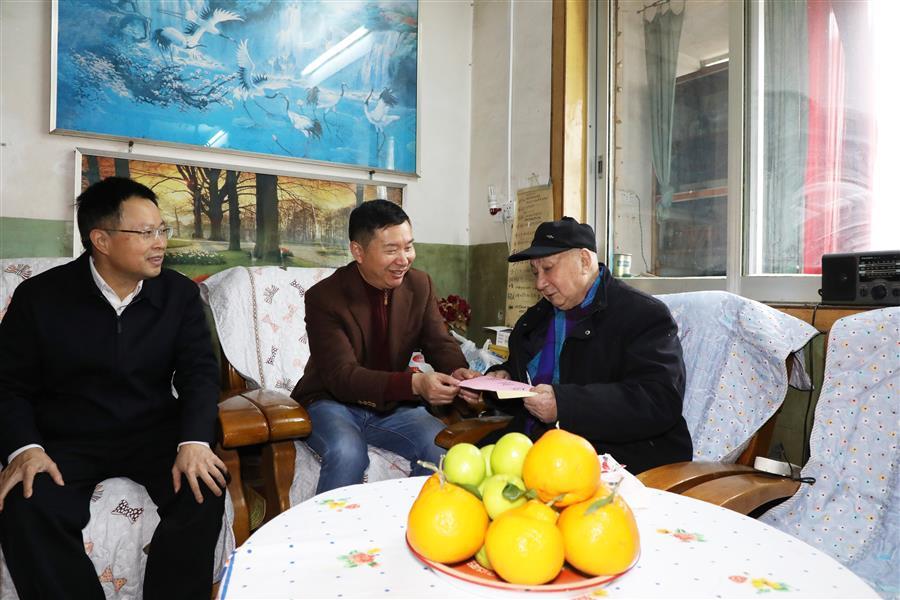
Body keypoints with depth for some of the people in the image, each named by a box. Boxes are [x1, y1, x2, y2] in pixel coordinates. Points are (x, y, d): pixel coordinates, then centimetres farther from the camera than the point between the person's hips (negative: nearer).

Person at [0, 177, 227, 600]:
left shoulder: (180, 293, 0)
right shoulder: (39, 296, -4)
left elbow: (199, 372, -5)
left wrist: (194, 441, -22)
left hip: (155, 431, 1)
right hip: (65, 439, 0)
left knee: (203, 490, -24)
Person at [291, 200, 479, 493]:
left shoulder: (420, 285, -3)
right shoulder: (323, 297, -17)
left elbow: (440, 343, 1)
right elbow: (342, 377, -25)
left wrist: (458, 372, -25)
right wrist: (415, 383, -40)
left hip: (390, 406, 4)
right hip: (332, 403, -3)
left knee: (443, 446, -22)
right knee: (347, 454, -34)